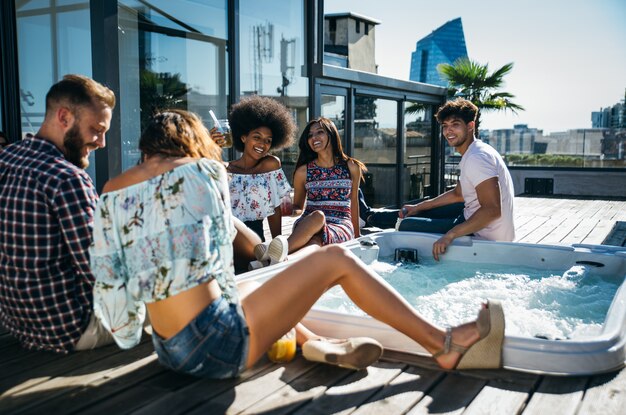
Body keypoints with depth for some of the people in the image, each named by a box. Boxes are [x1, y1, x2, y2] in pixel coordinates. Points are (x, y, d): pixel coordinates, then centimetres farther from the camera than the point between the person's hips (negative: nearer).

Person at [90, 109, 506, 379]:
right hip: (214, 341, -6)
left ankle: (312, 343, 7)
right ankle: (444, 344, 8)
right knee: (336, 260, 4)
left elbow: (107, 277, 9)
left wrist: (126, 332, 24)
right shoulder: (203, 168, -2)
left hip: (171, 350, 7)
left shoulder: (110, 191, 9)